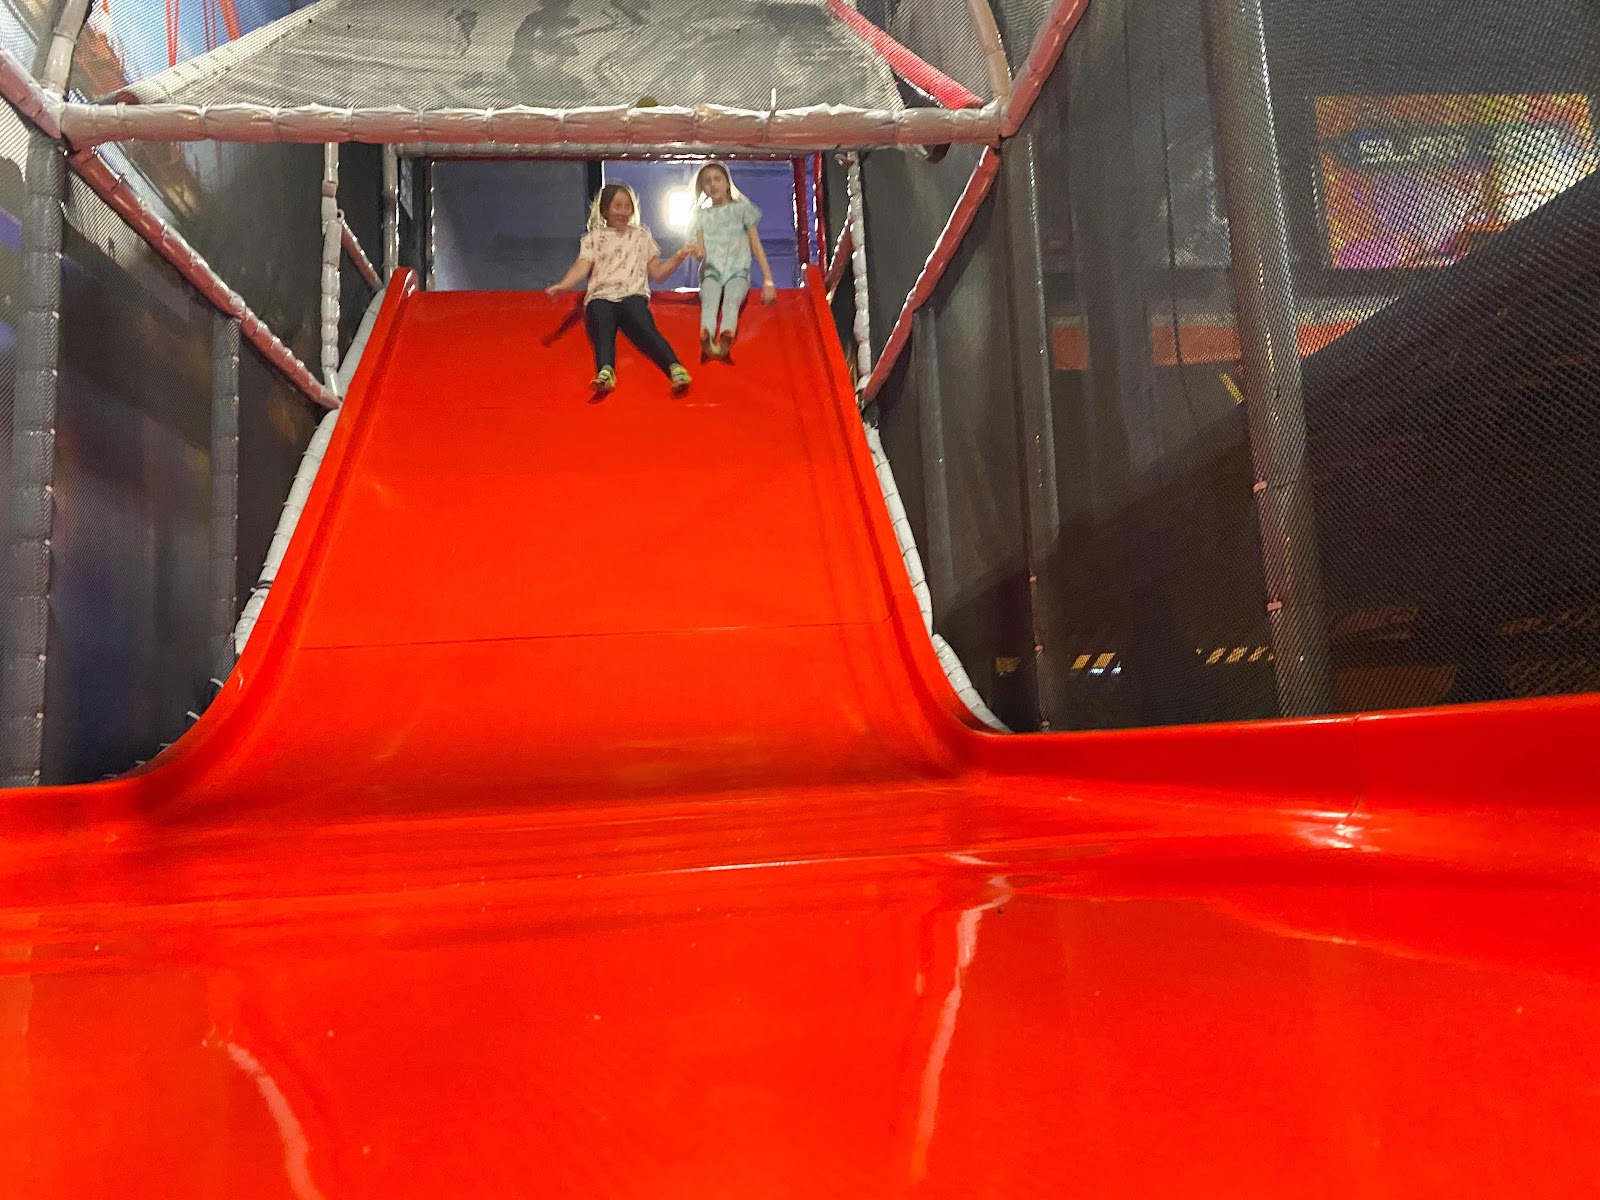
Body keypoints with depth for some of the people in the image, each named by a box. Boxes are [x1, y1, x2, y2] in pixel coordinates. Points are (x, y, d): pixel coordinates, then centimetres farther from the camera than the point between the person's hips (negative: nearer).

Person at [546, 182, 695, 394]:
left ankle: (676, 370, -51)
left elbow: (657, 273, 23)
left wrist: (677, 258, 6)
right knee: (602, 327, -35)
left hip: (633, 295, 1)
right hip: (601, 297, -1)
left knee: (645, 329, -32)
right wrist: (562, 286, -14)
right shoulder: (594, 238, 22)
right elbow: (581, 267, 5)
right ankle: (605, 373, -60)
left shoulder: (642, 235, 26)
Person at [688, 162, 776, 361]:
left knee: (732, 299, -36)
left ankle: (726, 340, -65)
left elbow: (756, 246, 8)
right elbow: (701, 252, 7)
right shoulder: (701, 216, 19)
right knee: (709, 300, -34)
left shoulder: (741, 208, 14)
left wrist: (768, 281, -4)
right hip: (712, 270, 1)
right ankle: (706, 340, -63)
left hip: (737, 270, -1)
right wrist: (697, 252, -21)